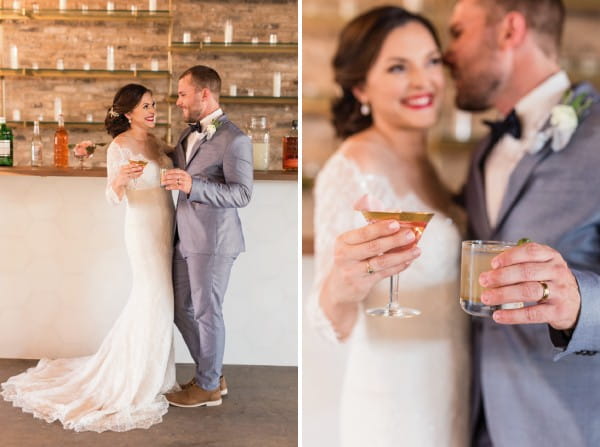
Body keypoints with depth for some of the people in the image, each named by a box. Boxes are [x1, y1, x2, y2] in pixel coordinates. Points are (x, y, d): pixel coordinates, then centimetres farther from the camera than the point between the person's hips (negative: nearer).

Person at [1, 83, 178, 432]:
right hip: (144, 228, -8)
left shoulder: (153, 140, 10)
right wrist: (118, 180, -35)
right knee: (155, 302, -5)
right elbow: (114, 198, -16)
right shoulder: (119, 146, -12)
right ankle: (138, 386, 9)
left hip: (166, 226, 8)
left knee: (149, 301, 14)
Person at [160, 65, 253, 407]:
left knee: (207, 312, 4)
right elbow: (172, 167, 29)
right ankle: (212, 374, 32)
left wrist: (193, 186, -29)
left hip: (213, 241, -9)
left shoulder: (234, 139, -14)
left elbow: (242, 193, -19)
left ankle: (209, 386, 23)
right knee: (182, 309, 16)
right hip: (186, 239, 9)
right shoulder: (190, 134, 13)